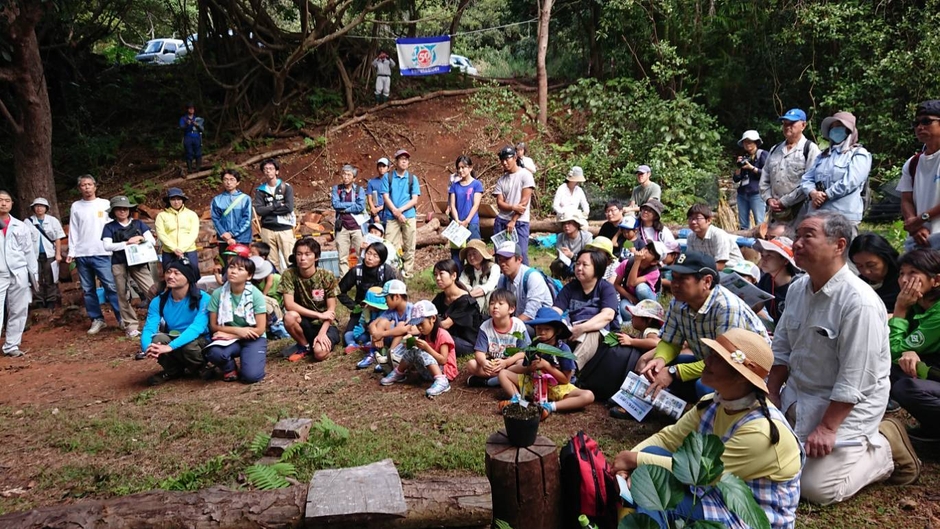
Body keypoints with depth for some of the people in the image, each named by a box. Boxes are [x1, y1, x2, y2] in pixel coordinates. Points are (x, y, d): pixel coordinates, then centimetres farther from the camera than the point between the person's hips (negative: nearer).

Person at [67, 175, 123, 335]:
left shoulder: (105, 204, 4)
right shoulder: (76, 206, 9)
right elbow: (73, 231, 9)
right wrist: (71, 252, 2)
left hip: (102, 254, -3)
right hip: (82, 255, 3)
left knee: (111, 287, -8)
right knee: (88, 290, 7)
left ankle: (122, 318, -5)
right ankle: (97, 319, 15)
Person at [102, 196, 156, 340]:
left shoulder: (138, 224, 11)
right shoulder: (109, 227, 5)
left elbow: (152, 241, 7)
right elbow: (107, 246, -7)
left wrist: (141, 239, -13)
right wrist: (127, 243, -15)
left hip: (139, 263, 1)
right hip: (120, 265, -1)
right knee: (124, 296, 2)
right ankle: (131, 326, 9)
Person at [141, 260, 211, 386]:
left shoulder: (203, 299, -20)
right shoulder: (158, 301, -7)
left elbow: (197, 328, -33)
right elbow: (148, 329, -17)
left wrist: (170, 347, -46)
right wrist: (147, 347, -41)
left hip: (199, 343, -3)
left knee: (188, 345, -37)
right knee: (158, 339, -29)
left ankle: (201, 368, -1)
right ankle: (172, 371, 2)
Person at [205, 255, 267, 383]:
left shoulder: (255, 295, -15)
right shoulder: (218, 294, -8)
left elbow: (260, 329, -13)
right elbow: (213, 326, -3)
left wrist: (230, 334, -13)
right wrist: (237, 330, -17)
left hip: (253, 339, -2)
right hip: (228, 338, 2)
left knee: (251, 376, -26)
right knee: (213, 352, -33)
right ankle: (230, 369, 2)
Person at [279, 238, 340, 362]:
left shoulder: (327, 276, -13)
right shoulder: (289, 274, -11)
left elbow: (331, 310, -11)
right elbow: (289, 304, -20)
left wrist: (322, 333, -25)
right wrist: (319, 315, -24)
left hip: (326, 324, -2)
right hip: (305, 323, 2)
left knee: (319, 353, -32)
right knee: (289, 317, -32)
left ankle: (328, 340, 6)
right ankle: (304, 346, -2)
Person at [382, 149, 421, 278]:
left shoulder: (412, 178, 8)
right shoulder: (388, 177, 5)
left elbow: (414, 200, 3)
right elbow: (386, 197, 0)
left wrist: (400, 210, -10)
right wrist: (396, 212, -10)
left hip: (409, 216, 1)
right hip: (391, 217, -1)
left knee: (409, 247, 3)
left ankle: (408, 273, 10)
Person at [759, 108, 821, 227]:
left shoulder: (810, 149, -2)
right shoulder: (775, 149, 18)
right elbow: (764, 180, 17)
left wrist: (784, 202, -13)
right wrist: (769, 199, -2)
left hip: (799, 212, -6)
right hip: (776, 212, 6)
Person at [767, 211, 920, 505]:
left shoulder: (859, 302, -25)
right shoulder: (797, 289, 0)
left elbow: (853, 380, -24)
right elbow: (781, 350, 7)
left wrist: (827, 428, -23)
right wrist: (771, 399, 2)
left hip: (847, 404, -8)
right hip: (798, 395, 8)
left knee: (817, 489, -13)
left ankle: (885, 449, 12)